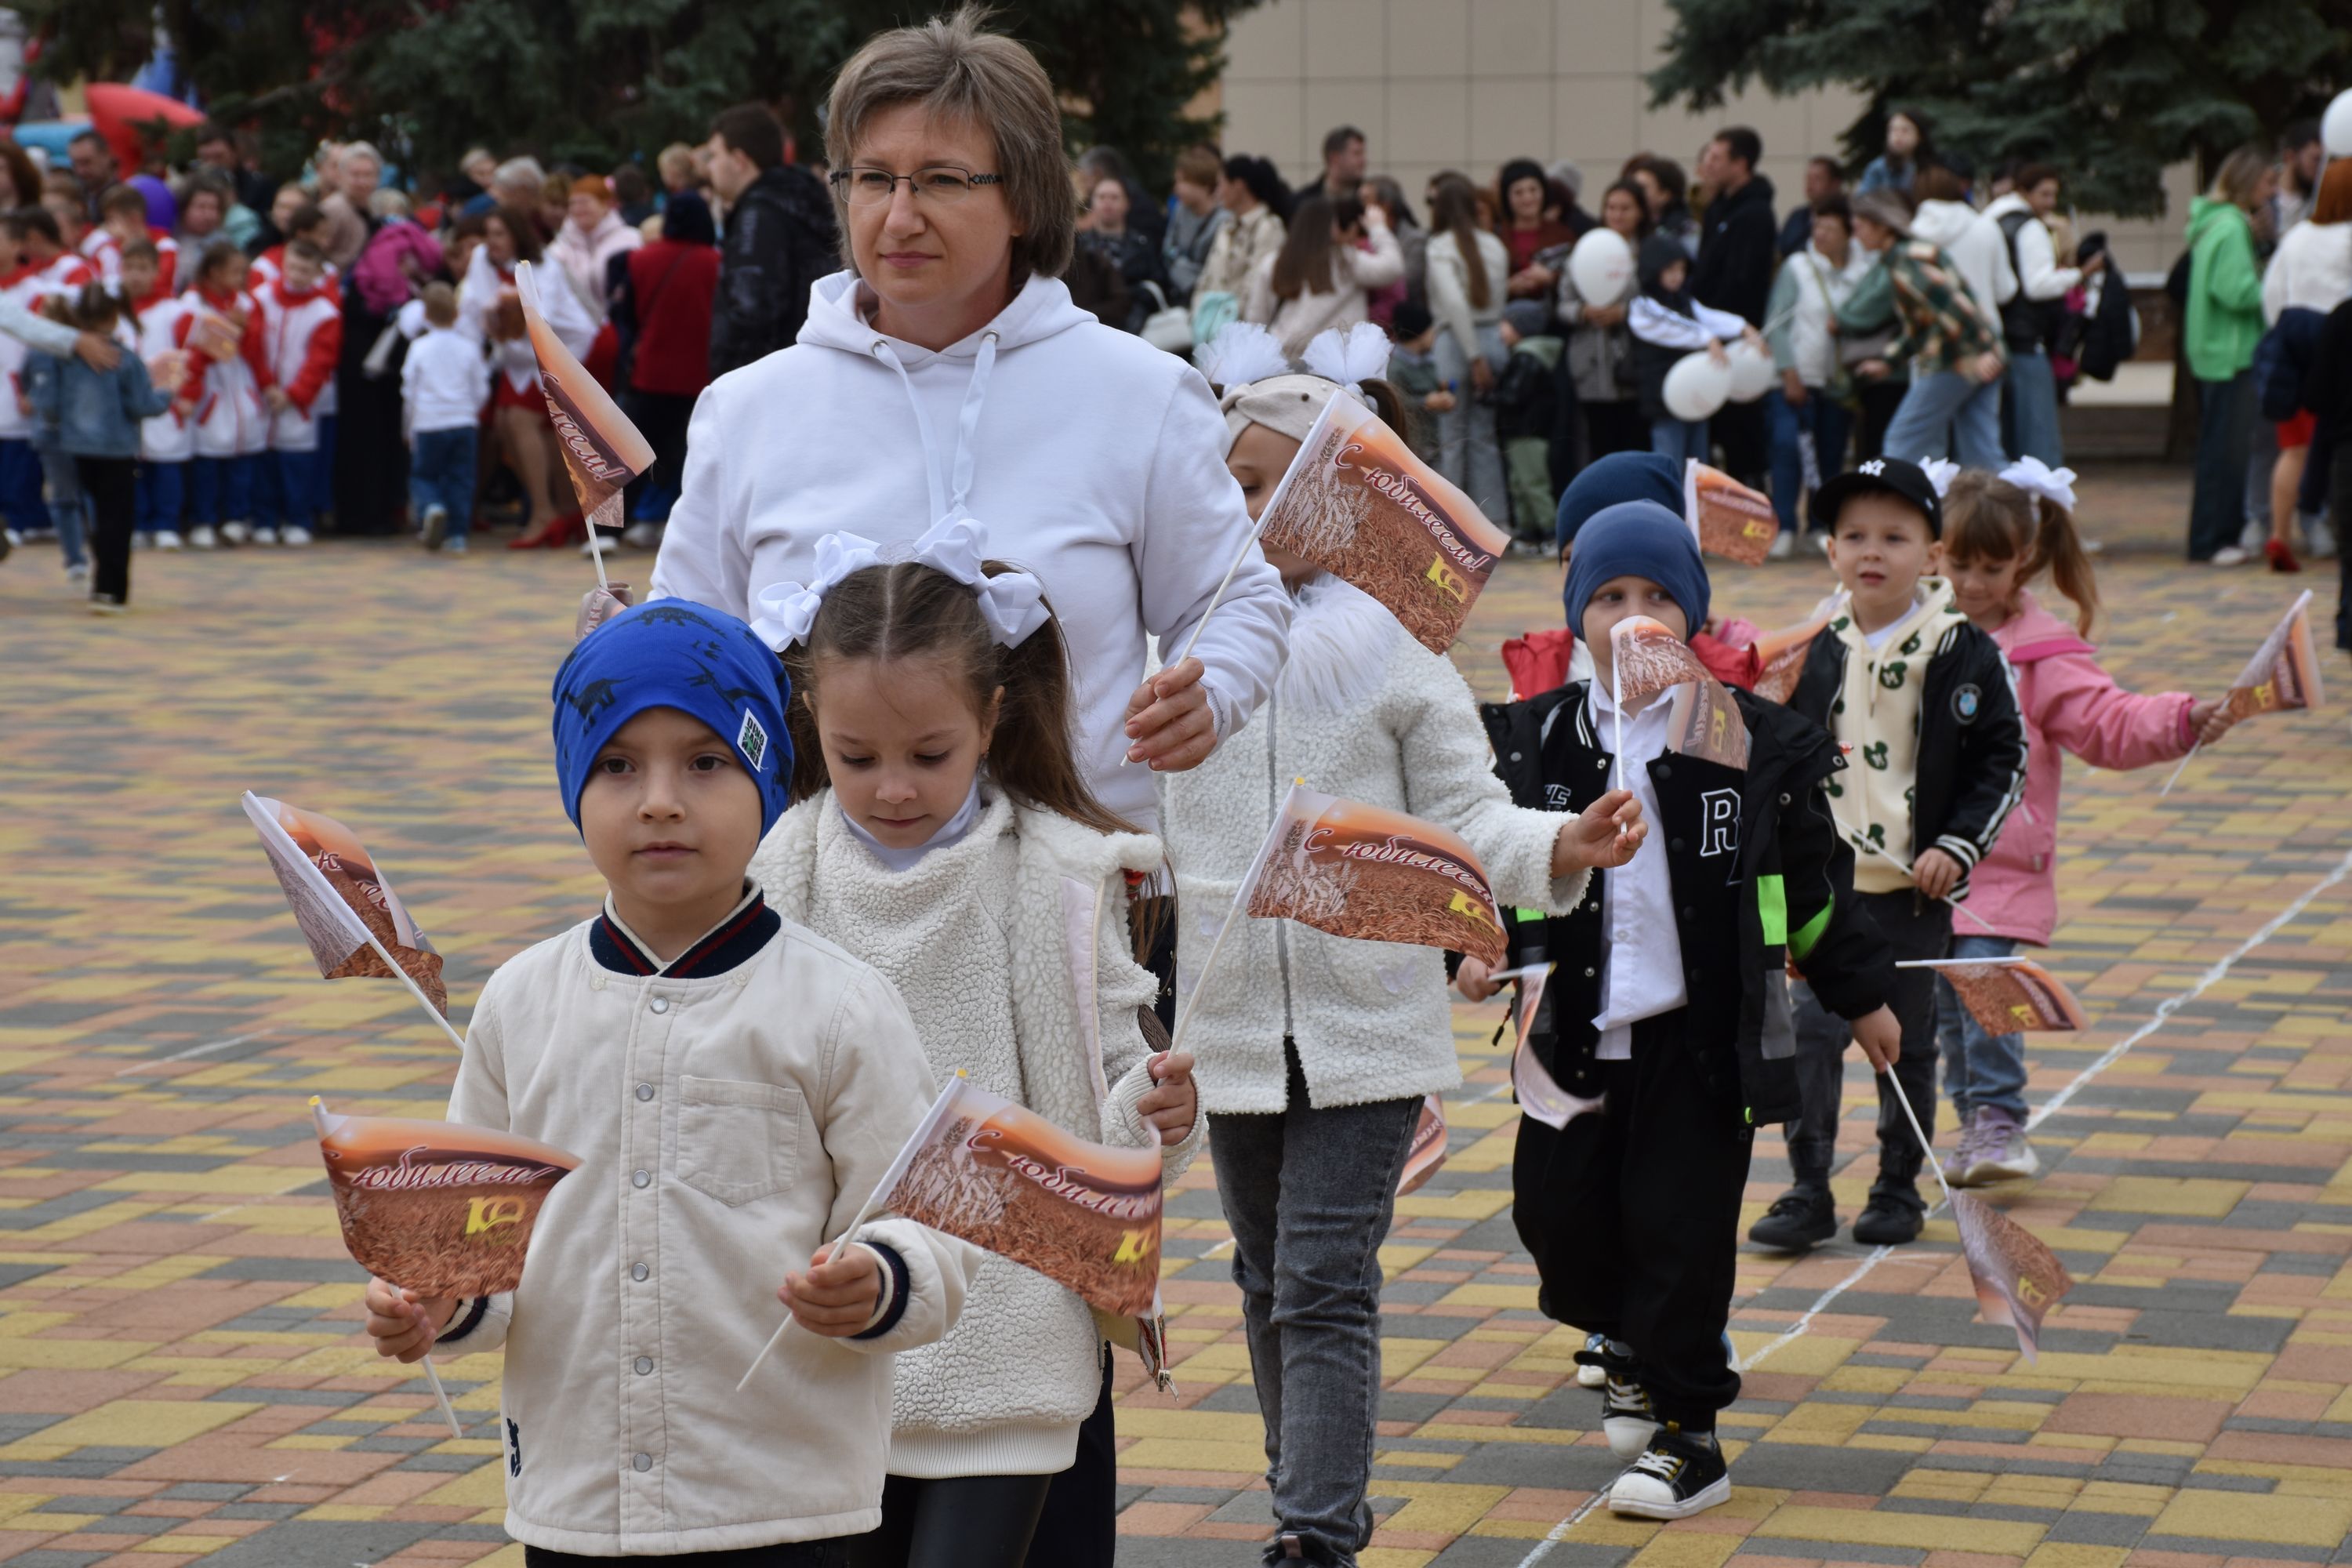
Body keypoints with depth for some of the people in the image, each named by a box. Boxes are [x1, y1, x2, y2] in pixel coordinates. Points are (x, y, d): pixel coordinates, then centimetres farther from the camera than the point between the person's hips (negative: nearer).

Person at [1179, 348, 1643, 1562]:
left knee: (1326, 1285, -9)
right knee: (1269, 1280, 16)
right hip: (1231, 1017, 3)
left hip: (1367, 1020, -3)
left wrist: (1556, 850, -21)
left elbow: (1460, 815, -3)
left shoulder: (1395, 643, -3)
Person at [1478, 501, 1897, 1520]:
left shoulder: (1752, 741, -2)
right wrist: (1480, 944, -9)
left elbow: (1813, 882, 6)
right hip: (1576, 1025, 3)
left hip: (1705, 1028, -3)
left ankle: (1685, 1434, 10)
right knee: (1553, 1207, 5)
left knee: (1681, 1227, -2)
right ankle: (1627, 1344, 36)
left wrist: (1861, 995, 11)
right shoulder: (1537, 742, 2)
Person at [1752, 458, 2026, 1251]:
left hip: (1917, 886, -2)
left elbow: (2003, 758, -2)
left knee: (1907, 1043, 8)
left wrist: (1958, 846, -10)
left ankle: (1899, 1189, 21)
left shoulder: (1962, 653, -6)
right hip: (1826, 880, 2)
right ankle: (1808, 1192, 0)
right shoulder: (1815, 652, 2)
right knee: (1812, 1030, -6)